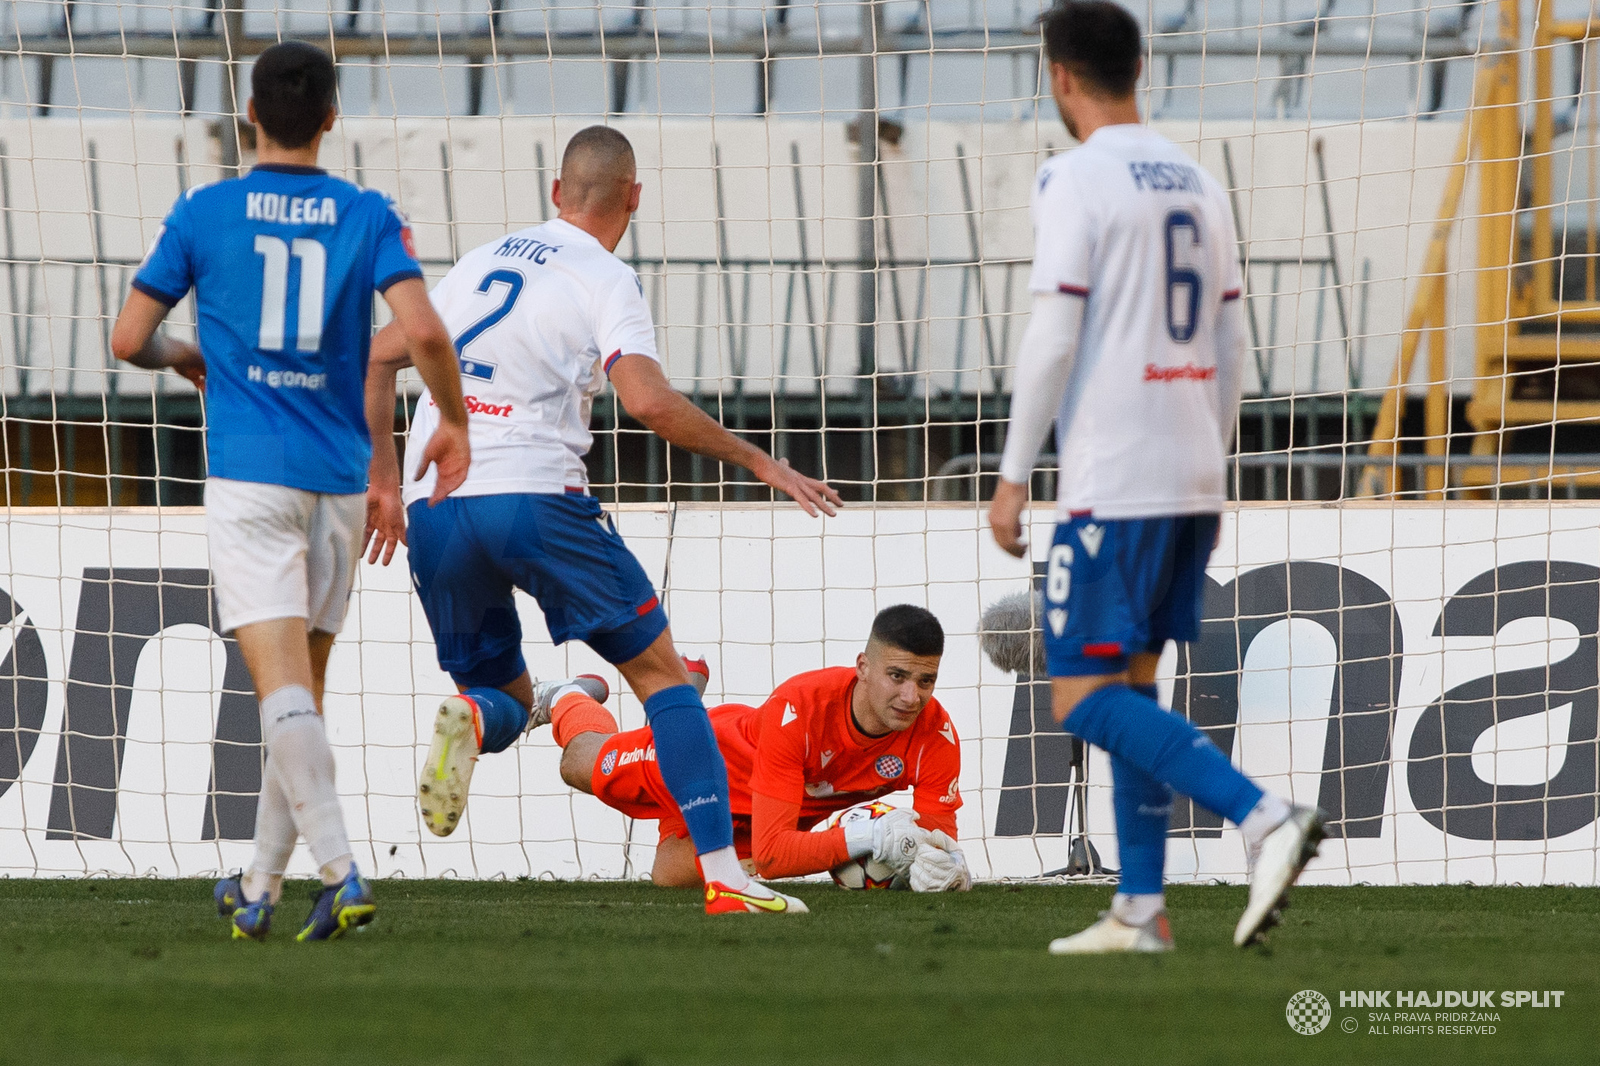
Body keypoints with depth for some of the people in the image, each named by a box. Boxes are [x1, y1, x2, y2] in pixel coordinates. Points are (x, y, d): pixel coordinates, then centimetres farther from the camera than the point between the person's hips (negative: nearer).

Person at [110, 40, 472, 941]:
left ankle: (342, 871, -28)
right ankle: (262, 885, 22)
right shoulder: (368, 216, 2)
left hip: (249, 475, -3)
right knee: (304, 686, 15)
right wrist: (455, 422, 6)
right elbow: (423, 329, -11)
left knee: (283, 680, -12)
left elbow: (129, 340, 3)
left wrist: (186, 360, 25)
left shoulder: (204, 213, 1)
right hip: (339, 478, 3)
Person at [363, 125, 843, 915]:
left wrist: (384, 478, 29)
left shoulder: (482, 261, 19)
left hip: (431, 503, 5)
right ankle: (724, 876, -6)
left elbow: (379, 356, 23)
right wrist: (756, 461, -5)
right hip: (532, 495, -5)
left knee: (508, 698, 19)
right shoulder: (604, 281, 0)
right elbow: (649, 403, -15)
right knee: (661, 673, 5)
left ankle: (468, 723, -20)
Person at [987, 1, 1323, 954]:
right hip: (1193, 477, 8)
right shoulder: (1199, 184, 13)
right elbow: (1232, 345, 15)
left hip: (1114, 478, -8)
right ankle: (1141, 911, 10)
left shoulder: (1076, 180, -10)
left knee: (1084, 698, -7)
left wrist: (1014, 476, -9)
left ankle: (1265, 818, -23)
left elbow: (1054, 339, -15)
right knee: (1131, 685, 14)